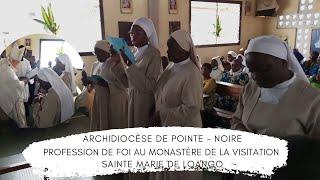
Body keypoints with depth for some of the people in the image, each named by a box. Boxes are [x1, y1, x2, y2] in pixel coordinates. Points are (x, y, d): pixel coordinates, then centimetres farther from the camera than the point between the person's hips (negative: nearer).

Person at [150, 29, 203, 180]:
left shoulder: (191, 73, -21)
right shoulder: (172, 69, 3)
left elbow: (192, 108, -26)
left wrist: (162, 115, -20)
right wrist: (157, 114, -1)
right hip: (166, 128, 7)